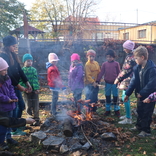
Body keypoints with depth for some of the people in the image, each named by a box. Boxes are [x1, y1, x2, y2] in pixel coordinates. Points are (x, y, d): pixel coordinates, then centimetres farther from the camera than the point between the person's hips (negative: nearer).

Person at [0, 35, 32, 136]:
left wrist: (27, 83, 6)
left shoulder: (13, 55, 10)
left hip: (16, 84, 8)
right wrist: (19, 86, -16)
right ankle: (14, 130, 16)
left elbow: (20, 70, 11)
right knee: (14, 107, 0)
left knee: (21, 105, 14)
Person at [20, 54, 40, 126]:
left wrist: (36, 88, -16)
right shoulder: (22, 70, -1)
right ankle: (32, 117, 23)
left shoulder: (34, 70, 2)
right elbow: (20, 81, -4)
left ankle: (36, 120, 16)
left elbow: (35, 80, -5)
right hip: (26, 91, 0)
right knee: (28, 107, 2)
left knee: (35, 106, 4)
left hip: (34, 90, 1)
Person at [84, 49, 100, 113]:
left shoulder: (96, 63, 8)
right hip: (89, 84, -6)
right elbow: (88, 75, -16)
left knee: (95, 98, 14)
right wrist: (93, 82, -20)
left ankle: (94, 110, 27)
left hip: (96, 83, 6)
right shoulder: (87, 65, -11)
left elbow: (99, 72, 12)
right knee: (89, 98, -2)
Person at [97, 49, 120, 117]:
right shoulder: (104, 64, 1)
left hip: (114, 83, -2)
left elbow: (118, 73, 0)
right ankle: (108, 110, 23)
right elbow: (101, 73, 0)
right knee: (107, 96, 11)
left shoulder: (116, 64, -2)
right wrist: (97, 80, -7)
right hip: (107, 83, 2)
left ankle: (116, 110, 20)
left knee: (115, 96, 7)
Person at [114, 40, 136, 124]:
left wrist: (118, 78, -13)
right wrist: (119, 78, 15)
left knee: (125, 98, -8)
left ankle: (128, 119, -3)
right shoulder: (129, 56, 13)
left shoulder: (131, 57, -18)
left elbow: (126, 70, -21)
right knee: (125, 97, 17)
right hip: (126, 80, 10)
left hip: (127, 80, -10)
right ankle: (128, 115, 29)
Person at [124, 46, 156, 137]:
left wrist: (142, 93, -23)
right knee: (140, 111, 21)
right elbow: (134, 81, 1)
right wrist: (128, 93, -1)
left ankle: (146, 130, 21)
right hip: (141, 94, 7)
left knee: (147, 113, 5)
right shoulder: (138, 67, -1)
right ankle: (139, 126, 39)